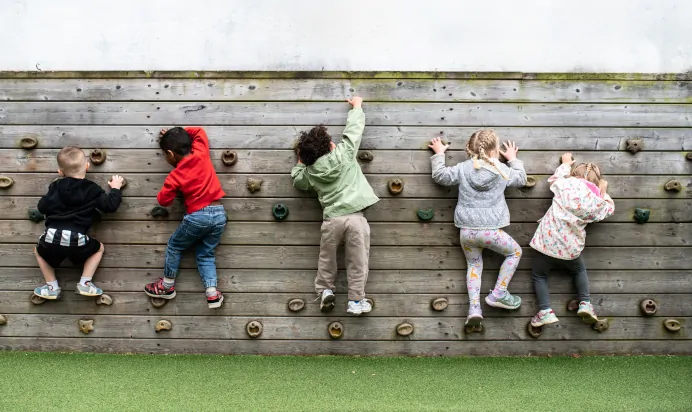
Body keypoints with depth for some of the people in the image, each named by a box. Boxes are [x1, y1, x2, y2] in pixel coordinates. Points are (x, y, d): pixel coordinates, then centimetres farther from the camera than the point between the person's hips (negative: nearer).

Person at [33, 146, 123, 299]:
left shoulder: (56, 187, 14)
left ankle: (52, 287, 22)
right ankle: (85, 283, 11)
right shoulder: (92, 190, 8)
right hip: (77, 240, -2)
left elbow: (42, 207, 17)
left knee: (39, 251, 34)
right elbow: (110, 205, 7)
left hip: (52, 238, 2)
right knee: (99, 248, 27)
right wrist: (115, 188, 25)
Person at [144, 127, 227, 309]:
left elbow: (163, 200, 3)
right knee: (206, 254, 18)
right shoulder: (201, 154, 3)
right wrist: (178, 134, 20)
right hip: (219, 213, 5)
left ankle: (167, 286, 29)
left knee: (174, 246, 19)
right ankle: (212, 293, 4)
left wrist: (170, 186, 19)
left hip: (197, 216, -5)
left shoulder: (175, 176, -6)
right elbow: (199, 131, 21)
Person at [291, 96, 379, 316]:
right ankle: (356, 301, 13)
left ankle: (325, 291, 28)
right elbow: (354, 127, 11)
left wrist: (300, 161, 30)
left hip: (332, 219, 2)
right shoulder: (344, 152, -1)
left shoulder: (310, 171, 7)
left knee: (327, 258, 23)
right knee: (357, 262, 7)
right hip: (355, 217, -2)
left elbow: (298, 182, 28)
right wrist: (357, 105, 27)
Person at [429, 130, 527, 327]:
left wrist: (438, 154, 22)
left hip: (466, 231, 3)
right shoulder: (503, 170, 0)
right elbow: (521, 179, 18)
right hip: (490, 230, -3)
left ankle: (474, 307, 7)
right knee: (515, 252, 21)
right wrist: (513, 159, 33)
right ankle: (498, 294, 13)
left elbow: (440, 176, 9)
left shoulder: (463, 168, 0)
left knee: (474, 264, 23)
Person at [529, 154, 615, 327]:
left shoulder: (566, 184, -6)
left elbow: (554, 178, 19)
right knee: (580, 271, 32)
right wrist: (604, 193, 29)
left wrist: (566, 164, 35)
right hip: (571, 249, 2)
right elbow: (609, 209, 21)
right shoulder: (597, 202, -2)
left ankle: (545, 311, -3)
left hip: (549, 243, -2)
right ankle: (585, 303, 12)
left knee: (538, 275, 17)